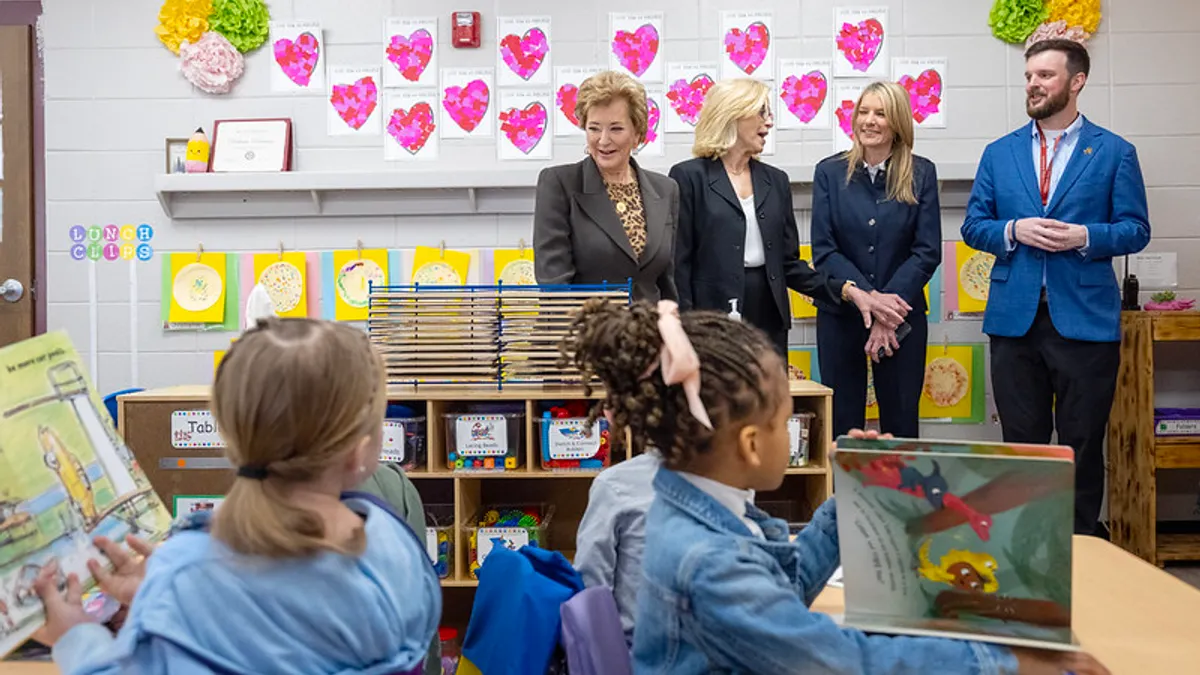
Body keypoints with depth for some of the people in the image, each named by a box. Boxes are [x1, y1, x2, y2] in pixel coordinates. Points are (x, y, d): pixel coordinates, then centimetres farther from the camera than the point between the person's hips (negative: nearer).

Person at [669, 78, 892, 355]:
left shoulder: (776, 180, 13)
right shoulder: (689, 177, -3)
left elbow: (788, 263, 12)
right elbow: (677, 264, -7)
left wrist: (847, 290, 2)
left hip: (769, 321, 5)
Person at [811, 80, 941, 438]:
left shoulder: (921, 174, 1)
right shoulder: (830, 172, 1)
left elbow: (928, 251, -3)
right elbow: (823, 250, -4)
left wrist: (887, 310, -13)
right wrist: (870, 298, -15)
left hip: (902, 315, 0)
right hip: (840, 314, 0)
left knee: (901, 422, 7)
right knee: (842, 422, 6)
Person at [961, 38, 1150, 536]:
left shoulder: (1114, 152, 3)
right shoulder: (999, 154, 10)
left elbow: (1136, 229, 1)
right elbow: (973, 226, 8)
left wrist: (1084, 236, -17)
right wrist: (1014, 230, -11)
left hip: (1085, 318, -2)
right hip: (1015, 317, 2)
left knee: (1082, 441, 7)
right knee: (1021, 440, 9)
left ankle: (1081, 543, 21)